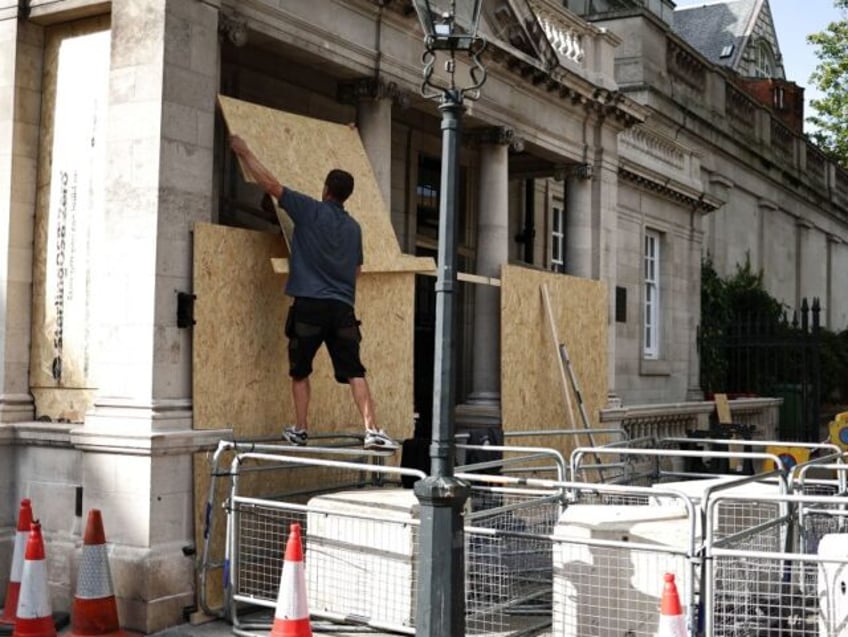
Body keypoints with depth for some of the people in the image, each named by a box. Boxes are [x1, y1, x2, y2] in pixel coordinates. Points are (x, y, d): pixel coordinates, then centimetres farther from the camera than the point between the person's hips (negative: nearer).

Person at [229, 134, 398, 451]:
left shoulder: (310, 210, 0)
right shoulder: (353, 227, 15)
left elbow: (270, 183, 1)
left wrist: (244, 151, 12)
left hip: (309, 303, -3)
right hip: (343, 307, 3)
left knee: (300, 371, 12)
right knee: (354, 371, 2)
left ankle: (300, 430, 16)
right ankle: (372, 430, -6)